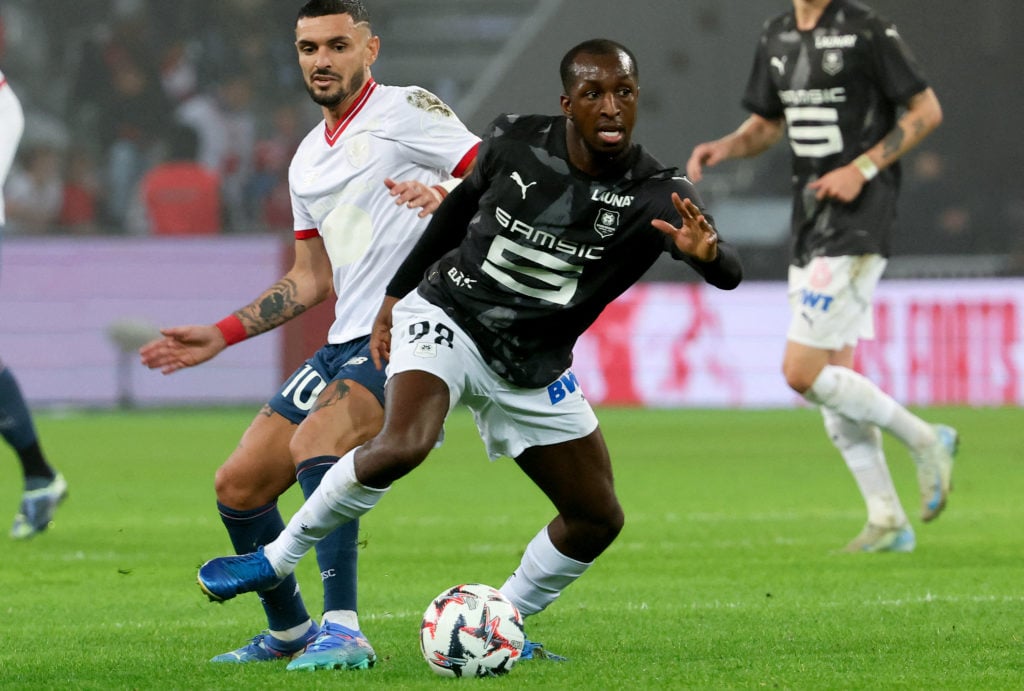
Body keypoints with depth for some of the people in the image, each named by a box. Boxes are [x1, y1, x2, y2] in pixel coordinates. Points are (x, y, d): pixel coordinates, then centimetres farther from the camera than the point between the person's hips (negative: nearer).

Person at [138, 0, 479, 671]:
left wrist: (448, 199, -31)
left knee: (314, 439, -32)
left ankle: (342, 632, -34)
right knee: (238, 486, 7)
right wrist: (220, 335, 22)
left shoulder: (407, 111, -4)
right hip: (347, 341, 8)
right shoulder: (309, 159, 19)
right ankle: (289, 631, 27)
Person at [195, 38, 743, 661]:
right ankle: (276, 562, -13)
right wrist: (395, 296, 13)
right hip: (446, 321, -3)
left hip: (532, 373, 3)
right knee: (402, 446, -30)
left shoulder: (657, 196, -17)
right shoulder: (515, 142, -13)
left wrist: (707, 251, -57)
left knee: (598, 520, 2)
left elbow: (729, 275, -33)